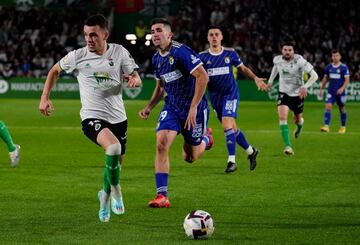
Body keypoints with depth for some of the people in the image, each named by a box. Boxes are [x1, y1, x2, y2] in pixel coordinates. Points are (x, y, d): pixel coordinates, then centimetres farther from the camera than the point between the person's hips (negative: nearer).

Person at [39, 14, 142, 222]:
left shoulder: (119, 52, -1)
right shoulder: (78, 56, -4)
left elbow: (137, 78, 2)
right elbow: (55, 71, 13)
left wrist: (134, 80, -23)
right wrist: (45, 98, 6)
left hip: (118, 118, 3)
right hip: (92, 117, -3)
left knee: (116, 164, 14)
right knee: (113, 147, -32)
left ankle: (105, 196, 45)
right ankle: (116, 190, -9)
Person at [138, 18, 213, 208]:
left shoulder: (181, 51, -20)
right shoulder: (156, 58, 5)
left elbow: (202, 76, -24)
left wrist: (194, 107, -27)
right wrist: (149, 107, 8)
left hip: (194, 108, -6)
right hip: (171, 107, 6)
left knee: (190, 157, 6)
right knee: (161, 144, -18)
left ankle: (206, 138, 43)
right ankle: (162, 196, -16)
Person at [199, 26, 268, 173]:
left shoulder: (230, 53, -2)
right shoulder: (202, 56, -2)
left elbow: (243, 68, 12)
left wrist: (255, 78, -1)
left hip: (231, 93, -3)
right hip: (215, 96, 3)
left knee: (227, 124, -20)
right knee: (232, 128, 10)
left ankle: (232, 161, -15)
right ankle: (251, 151, 32)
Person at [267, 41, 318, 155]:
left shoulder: (299, 61, -23)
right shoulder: (277, 60, -9)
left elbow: (314, 75, -24)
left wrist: (305, 87, -37)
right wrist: (270, 80, 21)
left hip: (298, 94, -1)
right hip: (283, 93, 2)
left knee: (297, 119, 17)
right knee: (282, 117, -21)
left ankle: (300, 124, 58)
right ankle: (287, 146, -21)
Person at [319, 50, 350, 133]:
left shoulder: (344, 67, -5)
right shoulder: (329, 67, 6)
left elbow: (347, 80, -8)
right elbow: (325, 79, 15)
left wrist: (342, 88, -22)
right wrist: (321, 89, 12)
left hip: (340, 91, -2)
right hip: (330, 91, 2)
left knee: (342, 109, 9)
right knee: (328, 107, -13)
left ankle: (343, 127, 26)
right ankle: (326, 126, -19)